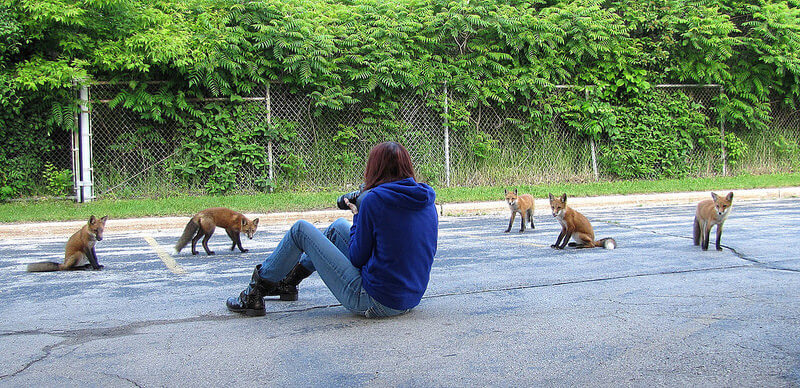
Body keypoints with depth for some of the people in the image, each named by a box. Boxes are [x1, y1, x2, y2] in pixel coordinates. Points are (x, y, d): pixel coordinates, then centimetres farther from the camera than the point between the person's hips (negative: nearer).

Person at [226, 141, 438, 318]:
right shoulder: (427, 199, 4)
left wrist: (357, 217, 3)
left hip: (375, 302, -8)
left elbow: (358, 258, -12)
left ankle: (254, 295, 18)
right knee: (338, 226, 24)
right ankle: (289, 281, 40)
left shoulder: (375, 199, -17)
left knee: (301, 229, 4)